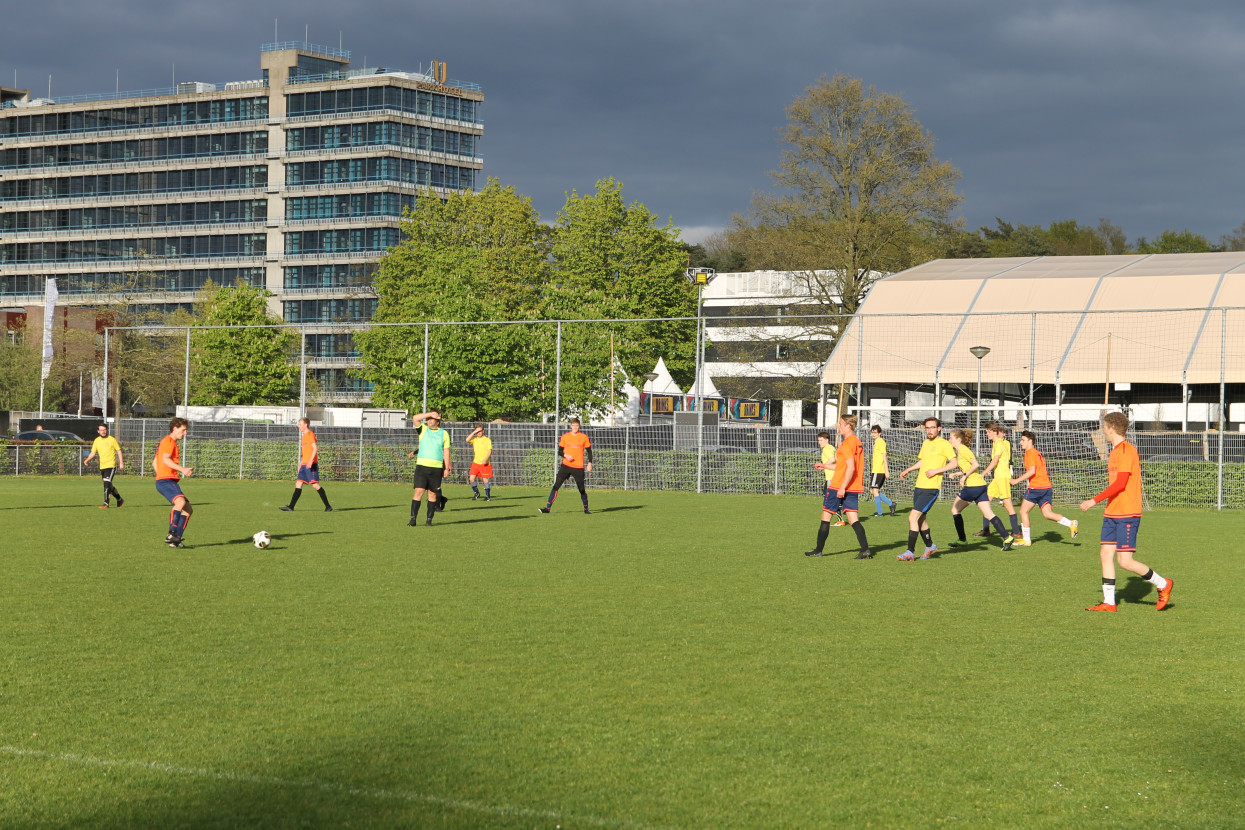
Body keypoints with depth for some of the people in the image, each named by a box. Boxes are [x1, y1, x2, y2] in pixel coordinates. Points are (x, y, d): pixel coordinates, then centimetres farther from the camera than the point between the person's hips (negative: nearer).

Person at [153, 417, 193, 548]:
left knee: (188, 509, 5)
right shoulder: (168, 441, -5)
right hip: (166, 480, -11)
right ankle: (171, 534, -38)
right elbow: (165, 459, -23)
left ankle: (176, 540, 2)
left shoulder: (172, 442, 28)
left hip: (171, 482, 11)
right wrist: (182, 469, -29)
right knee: (180, 501, -33)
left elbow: (154, 463, 35)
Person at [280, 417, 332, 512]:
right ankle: (291, 506, 4)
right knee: (298, 484, 5)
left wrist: (310, 461, -26)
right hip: (304, 464, 10)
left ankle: (328, 506, -6)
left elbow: (315, 448, -17)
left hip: (311, 465, -10)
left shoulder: (310, 434, -9)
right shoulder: (304, 436, 20)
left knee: (315, 485, -10)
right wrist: (301, 463, 26)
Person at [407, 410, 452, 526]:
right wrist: (430, 413, -7)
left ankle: (429, 519, 10)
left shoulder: (444, 433, 11)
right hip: (422, 466, -1)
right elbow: (415, 418, -5)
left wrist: (447, 468, 3)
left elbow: (446, 451, 10)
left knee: (432, 494, 3)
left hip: (436, 468, 1)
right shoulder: (423, 430, 10)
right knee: (419, 492, -8)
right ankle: (413, 519, -6)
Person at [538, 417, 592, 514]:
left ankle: (586, 508, 21)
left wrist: (589, 463, -2)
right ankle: (548, 507, -8)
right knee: (556, 486, -8)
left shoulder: (584, 437, 3)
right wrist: (565, 455, -11)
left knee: (581, 489, 1)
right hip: (566, 465, 1)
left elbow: (589, 451, 9)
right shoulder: (565, 437, 5)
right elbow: (559, 451, 9)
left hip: (578, 467, -1)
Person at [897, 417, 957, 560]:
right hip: (919, 486, 8)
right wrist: (908, 470, 22)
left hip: (931, 488, -8)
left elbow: (954, 463, -14)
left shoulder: (944, 444, -7)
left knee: (913, 517, -15)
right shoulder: (926, 443, 17)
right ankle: (930, 546, 36)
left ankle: (910, 552, -13)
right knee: (921, 519, 16)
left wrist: (936, 471, -20)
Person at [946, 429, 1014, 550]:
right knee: (988, 514, 2)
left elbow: (976, 464, -22)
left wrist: (965, 475, -15)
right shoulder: (962, 450, 19)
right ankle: (1007, 537, -10)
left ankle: (962, 539, 14)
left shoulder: (963, 450, -10)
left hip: (972, 486, -9)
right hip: (981, 485, 9)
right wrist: (957, 474, 19)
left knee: (955, 509, 8)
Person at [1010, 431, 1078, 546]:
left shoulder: (1030, 453, -7)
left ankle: (1026, 539, 5)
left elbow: (1032, 471, -18)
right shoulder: (1038, 453, 21)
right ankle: (1072, 524, -10)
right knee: (1047, 513, 4)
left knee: (1023, 511, 3)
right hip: (1047, 487, 9)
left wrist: (1017, 480, -15)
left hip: (1036, 487, -8)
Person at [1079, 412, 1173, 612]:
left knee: (1125, 561, -9)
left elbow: (1120, 483, -21)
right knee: (1105, 554, 4)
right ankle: (1109, 602, 6)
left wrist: (1094, 501, -20)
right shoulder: (1115, 452, 16)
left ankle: (1163, 584, 9)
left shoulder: (1127, 451, -14)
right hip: (1112, 513, 10)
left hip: (1127, 514, -10)